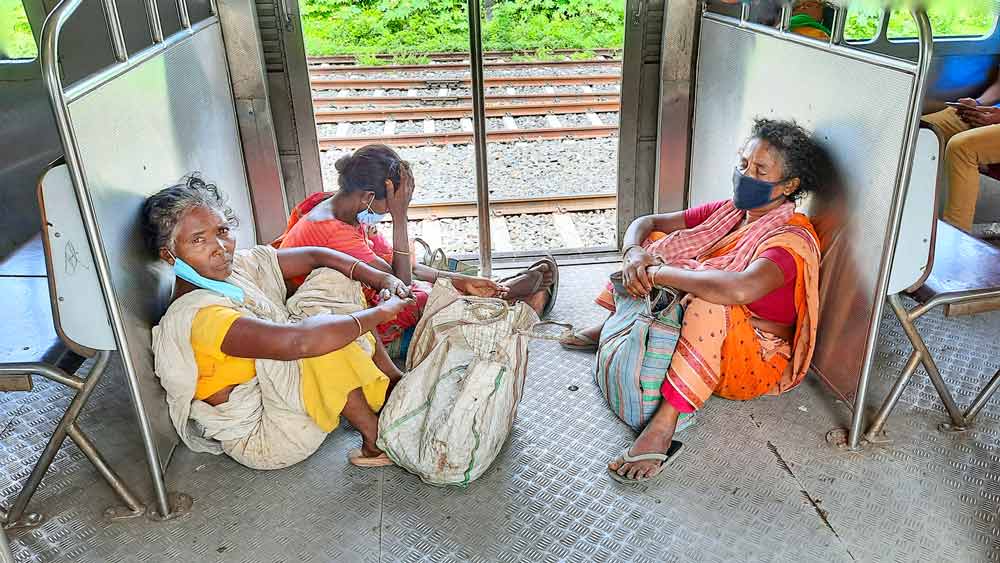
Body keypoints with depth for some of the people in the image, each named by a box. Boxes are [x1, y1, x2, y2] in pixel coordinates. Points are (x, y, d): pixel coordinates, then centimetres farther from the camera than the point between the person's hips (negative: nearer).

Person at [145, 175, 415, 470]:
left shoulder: (237, 265, -3)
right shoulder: (196, 315, -29)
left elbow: (313, 257, 3)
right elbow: (295, 342, -42)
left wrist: (380, 278, -12)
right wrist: (381, 312, -32)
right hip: (261, 437, -9)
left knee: (333, 279, 2)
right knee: (318, 337, -34)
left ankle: (394, 383, -1)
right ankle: (376, 441, -14)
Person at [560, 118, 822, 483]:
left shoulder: (792, 239, -24)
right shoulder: (729, 211, 0)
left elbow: (740, 289, -47)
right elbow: (645, 223, 1)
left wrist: (658, 274, -37)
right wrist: (634, 253, -23)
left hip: (754, 361, -8)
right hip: (696, 337, 8)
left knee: (710, 303, -41)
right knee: (656, 244, 5)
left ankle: (664, 426, -42)